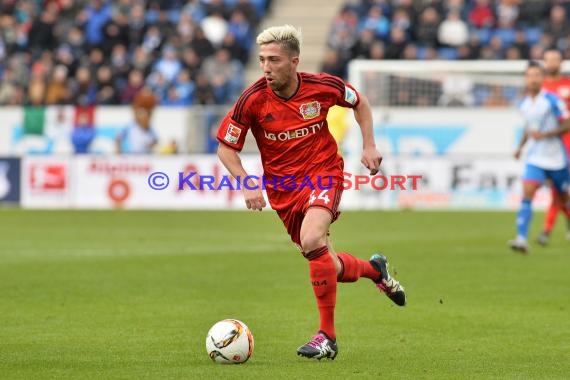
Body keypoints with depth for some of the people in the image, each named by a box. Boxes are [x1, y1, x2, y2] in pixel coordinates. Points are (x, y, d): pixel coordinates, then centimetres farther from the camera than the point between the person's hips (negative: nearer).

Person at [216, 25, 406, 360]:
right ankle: (375, 269, 43)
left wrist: (369, 145, 1)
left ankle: (327, 336, -21)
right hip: (282, 185, 3)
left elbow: (359, 102, 9)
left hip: (323, 172, -3)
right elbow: (226, 148, -4)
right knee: (327, 267, 6)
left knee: (312, 240, -30)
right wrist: (247, 184, -18)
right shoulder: (253, 100, -15)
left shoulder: (322, 86, -13)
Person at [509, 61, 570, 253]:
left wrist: (544, 134, -24)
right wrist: (521, 146, 11)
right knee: (527, 195, -17)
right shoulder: (524, 104, 5)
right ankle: (521, 239, -26)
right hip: (535, 158, 3)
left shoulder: (552, 100, -13)